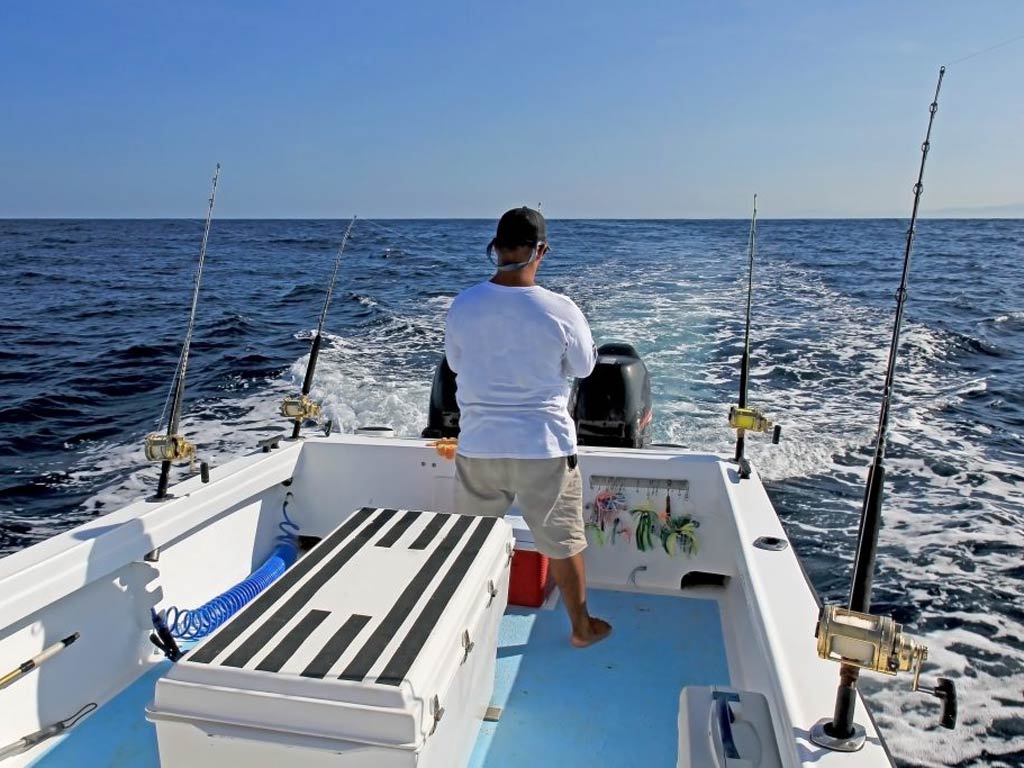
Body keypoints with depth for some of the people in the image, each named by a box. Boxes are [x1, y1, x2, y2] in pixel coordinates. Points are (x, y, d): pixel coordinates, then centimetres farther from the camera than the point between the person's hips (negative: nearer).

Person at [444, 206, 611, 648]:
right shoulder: (560, 310, -15)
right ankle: (581, 628, 34)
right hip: (543, 447, -2)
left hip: (478, 446, 3)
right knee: (563, 543, 16)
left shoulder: (463, 306, -7)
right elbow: (583, 368, 1)